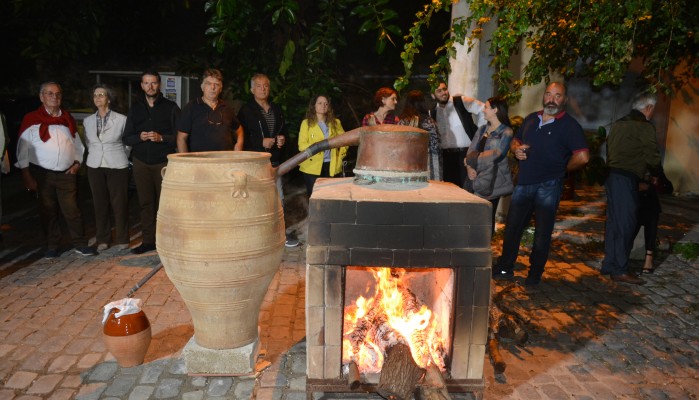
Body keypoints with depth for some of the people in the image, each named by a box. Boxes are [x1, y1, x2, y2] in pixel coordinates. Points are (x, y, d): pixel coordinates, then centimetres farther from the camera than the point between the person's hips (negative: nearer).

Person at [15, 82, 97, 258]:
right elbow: (23, 149, -2)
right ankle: (52, 246, 20)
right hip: (42, 175, -2)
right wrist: (26, 176, -6)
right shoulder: (31, 119, -1)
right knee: (48, 211, 7)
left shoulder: (68, 119, 10)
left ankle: (81, 245, 11)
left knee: (72, 210, 3)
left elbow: (78, 144, 16)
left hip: (67, 174, 2)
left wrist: (77, 163, 1)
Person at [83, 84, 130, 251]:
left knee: (119, 203, -1)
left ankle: (121, 239, 11)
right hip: (95, 167, 3)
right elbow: (88, 143, 19)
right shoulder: (88, 121, 7)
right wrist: (96, 155, 10)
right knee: (100, 204, 6)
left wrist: (120, 157, 7)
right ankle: (102, 239, 16)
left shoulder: (121, 119, -4)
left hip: (117, 166, -3)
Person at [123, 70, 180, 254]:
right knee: (145, 203, 4)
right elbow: (126, 138, 13)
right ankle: (148, 240, 12)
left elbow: (179, 136, -1)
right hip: (141, 162, 3)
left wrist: (161, 137, -16)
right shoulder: (135, 108, 14)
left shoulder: (170, 107, 3)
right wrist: (139, 137, -8)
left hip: (164, 161, -3)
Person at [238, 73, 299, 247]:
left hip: (274, 160, 6)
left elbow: (284, 130, 25)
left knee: (279, 198, 8)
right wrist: (261, 142, -15)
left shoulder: (276, 109, 16)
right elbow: (241, 136, -7)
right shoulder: (246, 110, -3)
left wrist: (282, 139, 3)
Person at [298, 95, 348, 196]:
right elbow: (302, 145, -4)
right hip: (312, 166, -2)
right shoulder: (306, 123, 4)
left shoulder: (335, 122, 13)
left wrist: (341, 153, -4)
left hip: (331, 166, 2)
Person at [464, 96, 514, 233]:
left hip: (492, 181, -5)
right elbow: (471, 150, 7)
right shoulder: (482, 129, 14)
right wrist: (469, 167, -11)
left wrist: (470, 160, -8)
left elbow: (494, 155, -15)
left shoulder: (506, 132, -5)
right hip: (476, 180, 5)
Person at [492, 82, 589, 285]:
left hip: (548, 186, -5)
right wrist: (516, 149, -1)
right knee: (512, 227, 11)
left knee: (542, 231, 7)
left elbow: (582, 156, -17)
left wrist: (562, 169, -5)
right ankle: (505, 267, 26)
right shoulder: (531, 118, 11)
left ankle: (535, 272, 22)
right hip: (524, 182, 5)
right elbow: (515, 140, 21)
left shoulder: (569, 125, -7)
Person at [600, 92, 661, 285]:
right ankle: (620, 270, 2)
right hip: (626, 180, -8)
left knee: (614, 222, 13)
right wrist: (655, 175, 15)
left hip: (612, 175, 8)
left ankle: (609, 265, 20)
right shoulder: (645, 127, -8)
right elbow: (653, 158, -3)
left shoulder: (619, 124, 15)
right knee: (626, 224, -3)